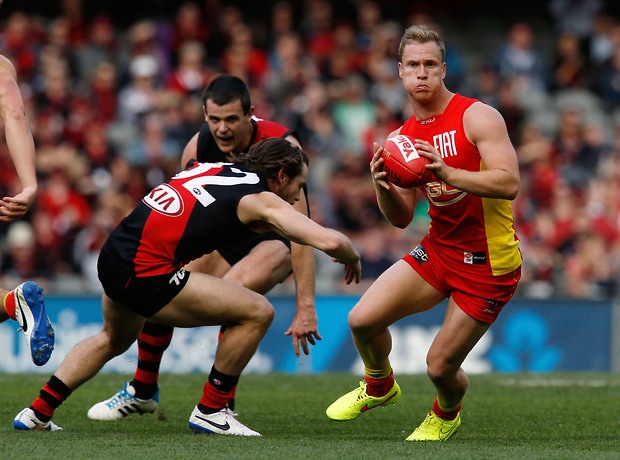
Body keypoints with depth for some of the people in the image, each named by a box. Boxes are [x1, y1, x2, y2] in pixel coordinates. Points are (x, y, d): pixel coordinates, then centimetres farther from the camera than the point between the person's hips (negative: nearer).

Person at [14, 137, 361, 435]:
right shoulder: (260, 200, -5)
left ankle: (38, 413, 36)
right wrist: (352, 257, 9)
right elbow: (329, 241, -13)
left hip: (114, 253, 9)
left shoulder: (212, 168, 16)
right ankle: (211, 412, 7)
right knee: (258, 312, -4)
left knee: (114, 340, 37)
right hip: (144, 273, -9)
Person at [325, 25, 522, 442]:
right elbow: (401, 218, 8)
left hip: (488, 263, -6)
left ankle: (446, 416, 34)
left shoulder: (477, 117, -13)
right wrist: (383, 187, -13)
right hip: (438, 249, 6)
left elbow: (509, 183, -24)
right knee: (362, 319, -8)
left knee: (440, 366, -3)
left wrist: (448, 174, -34)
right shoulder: (403, 138, 6)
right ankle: (380, 386, 25)